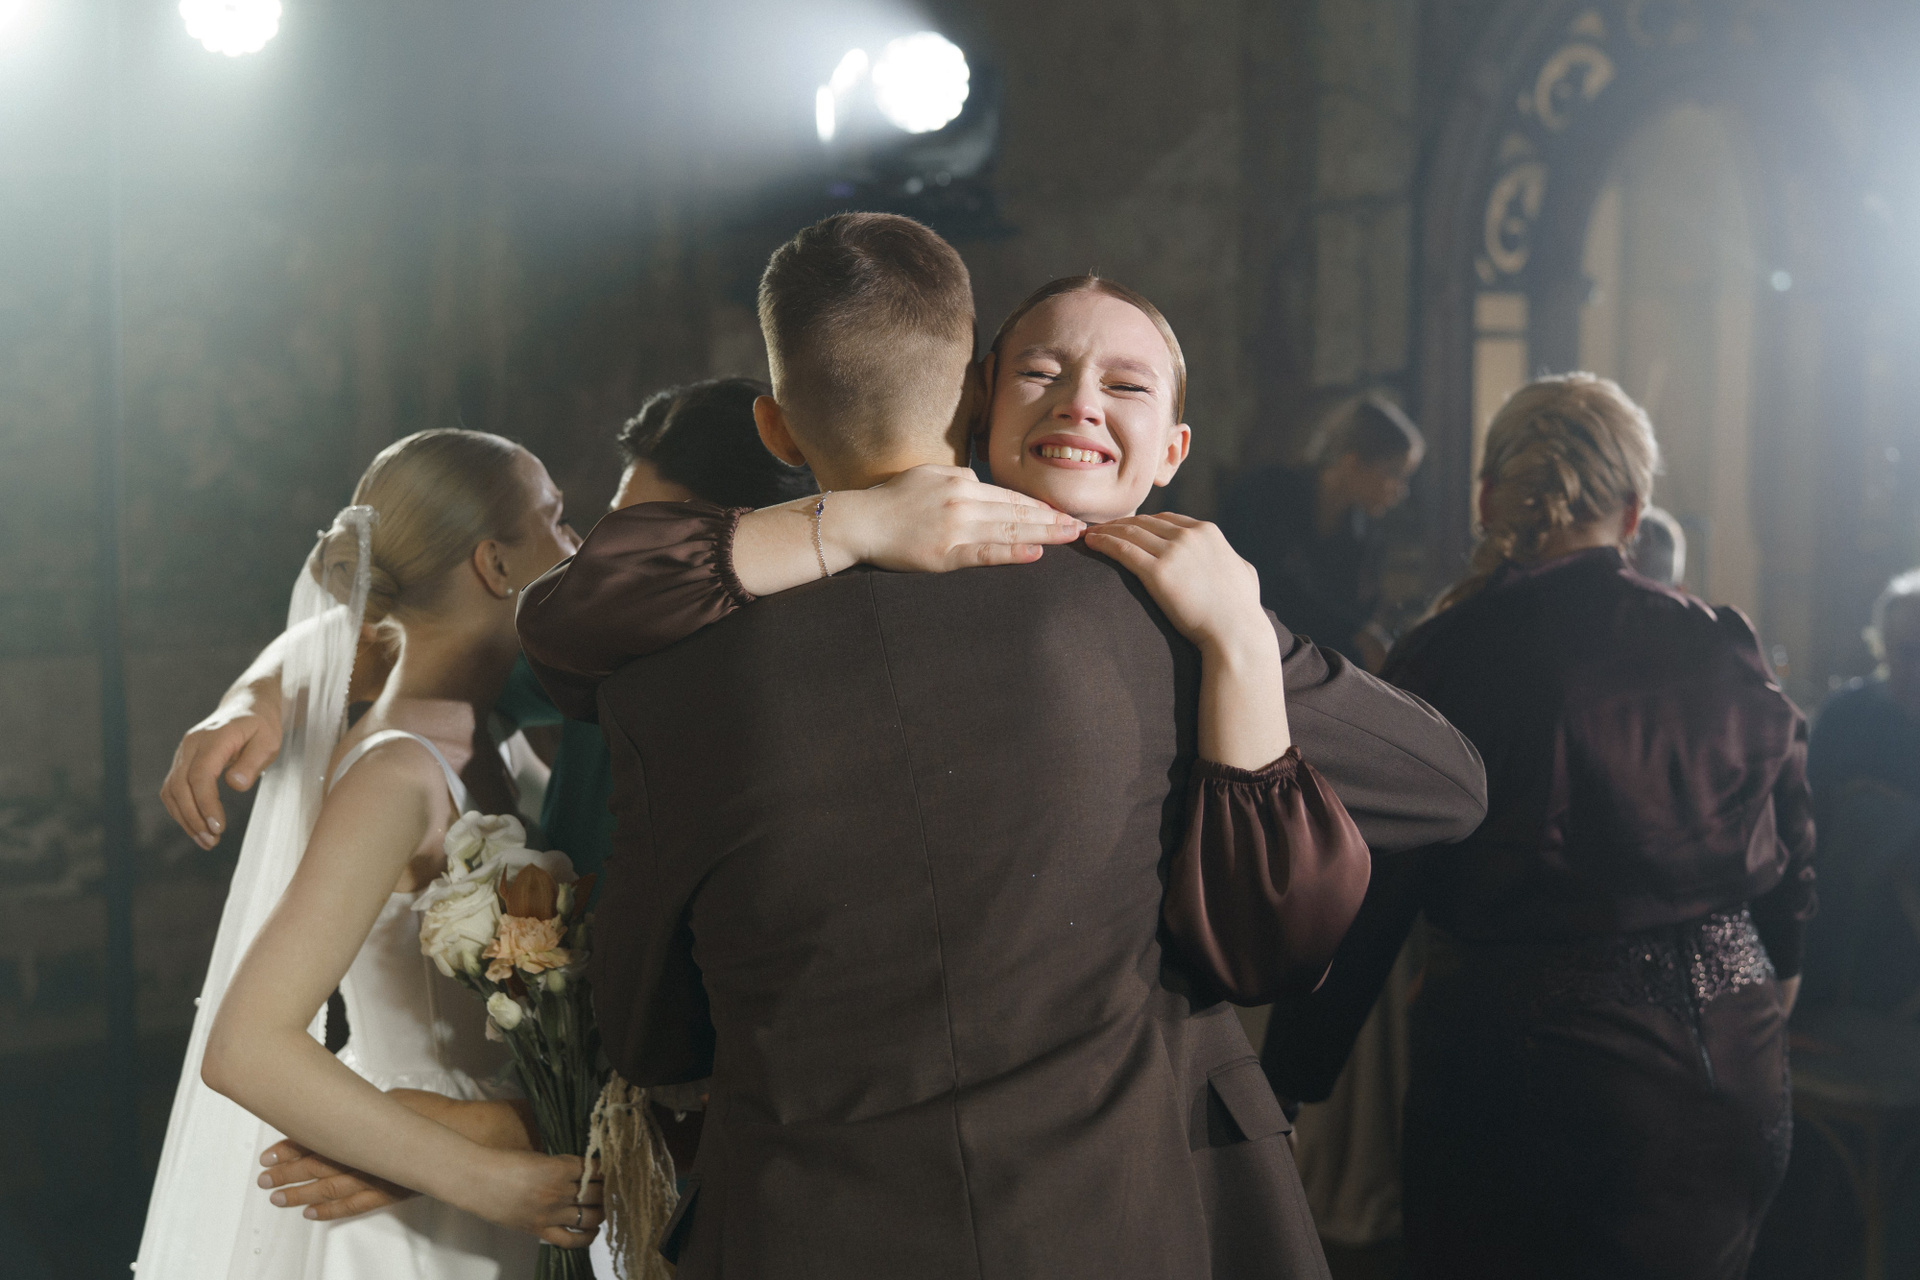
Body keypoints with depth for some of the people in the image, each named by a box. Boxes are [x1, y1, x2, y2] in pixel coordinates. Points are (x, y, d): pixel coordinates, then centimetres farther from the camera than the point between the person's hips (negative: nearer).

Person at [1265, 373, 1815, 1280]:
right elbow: (1792, 875, 8)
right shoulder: (1724, 652, -1)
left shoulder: (1437, 664, -11)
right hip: (1722, 1091, 4)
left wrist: (1288, 1080, 1)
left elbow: (1359, 906, -8)